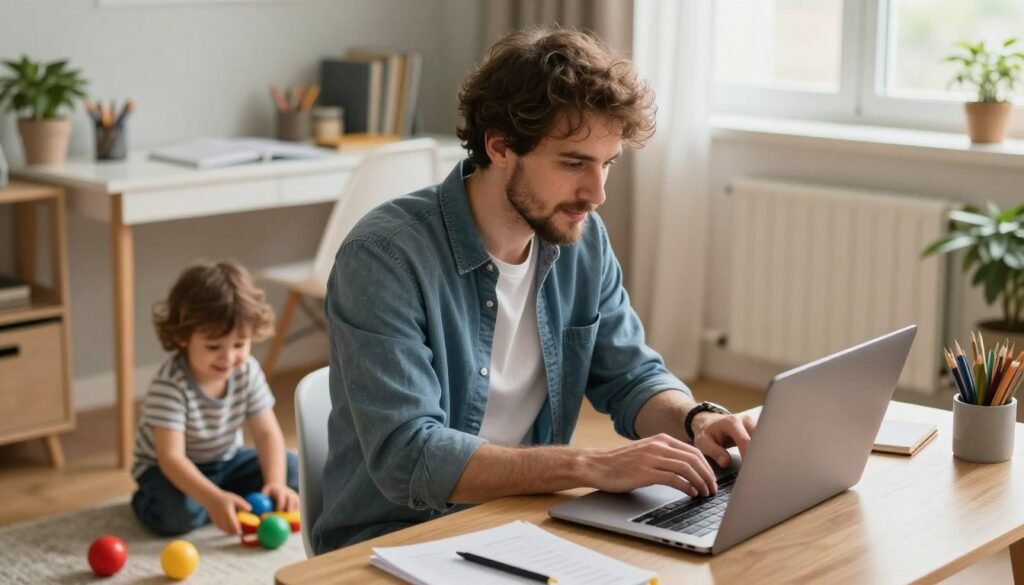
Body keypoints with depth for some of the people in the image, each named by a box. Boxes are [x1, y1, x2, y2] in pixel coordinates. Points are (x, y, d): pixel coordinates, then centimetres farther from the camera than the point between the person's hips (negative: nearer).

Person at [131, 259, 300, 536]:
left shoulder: (247, 371, -15)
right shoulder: (169, 386, -31)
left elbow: (267, 433, -14)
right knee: (177, 512, -35)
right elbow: (171, 458, -37)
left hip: (225, 462, 5)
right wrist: (214, 499, -50)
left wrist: (275, 482, -32)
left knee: (292, 469, -8)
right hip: (169, 470, -5)